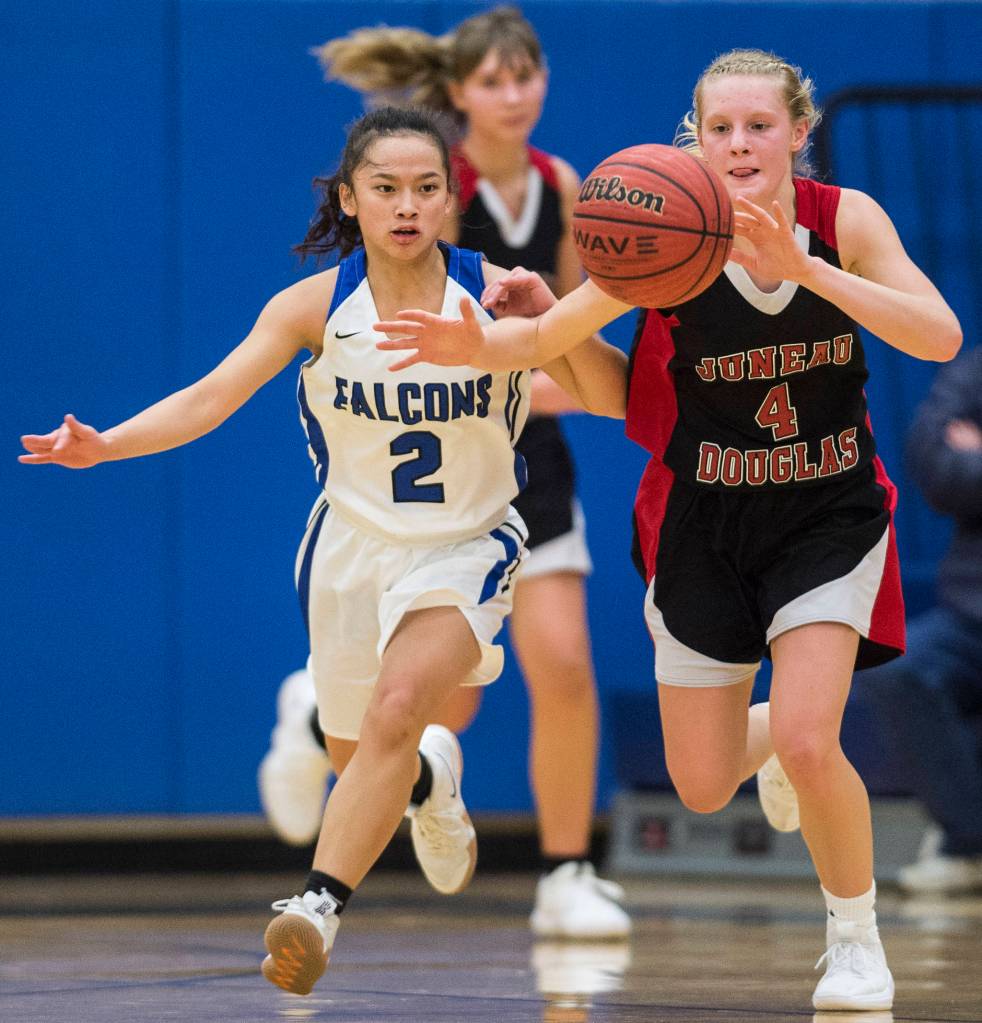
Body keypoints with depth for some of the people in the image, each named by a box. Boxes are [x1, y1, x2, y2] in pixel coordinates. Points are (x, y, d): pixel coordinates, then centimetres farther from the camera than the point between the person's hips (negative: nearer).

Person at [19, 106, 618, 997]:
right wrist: (105, 445, -30)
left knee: (396, 712, -29)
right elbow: (208, 400, -15)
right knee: (355, 757, 18)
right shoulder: (316, 306, -11)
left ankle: (320, 905, -26)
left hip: (465, 547, -3)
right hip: (352, 545, 3)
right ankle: (431, 780, 55)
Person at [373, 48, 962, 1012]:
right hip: (706, 523, 1)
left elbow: (941, 336, -26)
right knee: (702, 789, 6)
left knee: (806, 743, -21)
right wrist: (476, 345, -39)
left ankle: (856, 937, 6)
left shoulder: (844, 219, -15)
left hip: (829, 510, -1)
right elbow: (548, 335, -16)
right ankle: (777, 735, 45)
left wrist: (806, 270, -38)